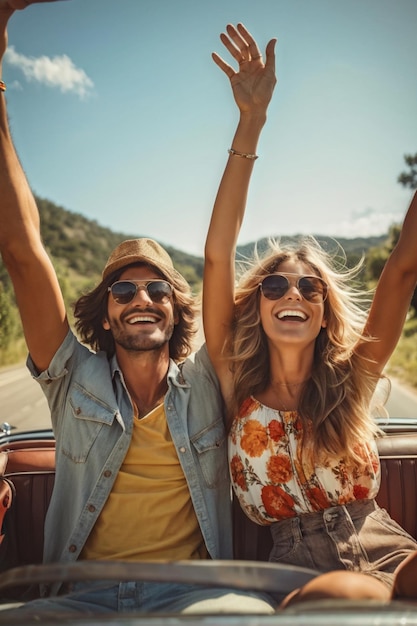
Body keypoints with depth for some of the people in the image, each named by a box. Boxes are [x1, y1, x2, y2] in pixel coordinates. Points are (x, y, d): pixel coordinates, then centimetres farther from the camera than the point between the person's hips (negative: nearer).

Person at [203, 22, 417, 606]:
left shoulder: (351, 377, 2)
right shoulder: (238, 383, -1)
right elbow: (217, 255, -11)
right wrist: (250, 123, -13)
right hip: (303, 563, -1)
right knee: (348, 598, -34)